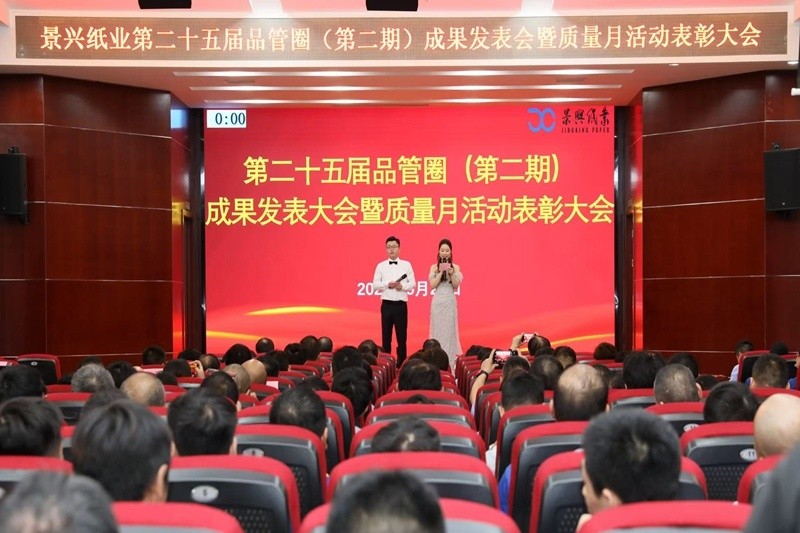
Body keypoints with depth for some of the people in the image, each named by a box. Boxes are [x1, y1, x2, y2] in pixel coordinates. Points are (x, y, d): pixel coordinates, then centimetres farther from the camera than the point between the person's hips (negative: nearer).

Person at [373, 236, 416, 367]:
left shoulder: (406, 265, 5)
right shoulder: (381, 266, 5)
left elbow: (413, 283, 2)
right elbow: (375, 285, 1)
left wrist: (402, 286, -16)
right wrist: (388, 284, -15)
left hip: (401, 305, 0)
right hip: (386, 305, 0)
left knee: (402, 336, 3)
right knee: (386, 335, 4)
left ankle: (401, 362, 11)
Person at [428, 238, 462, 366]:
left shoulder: (455, 267, 5)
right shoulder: (434, 267, 4)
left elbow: (456, 286, -1)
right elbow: (432, 285, -4)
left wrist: (451, 273, -15)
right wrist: (441, 272, -12)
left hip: (450, 301, 0)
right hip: (438, 301, 0)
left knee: (449, 329, -1)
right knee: (438, 329, 1)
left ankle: (450, 360, 3)